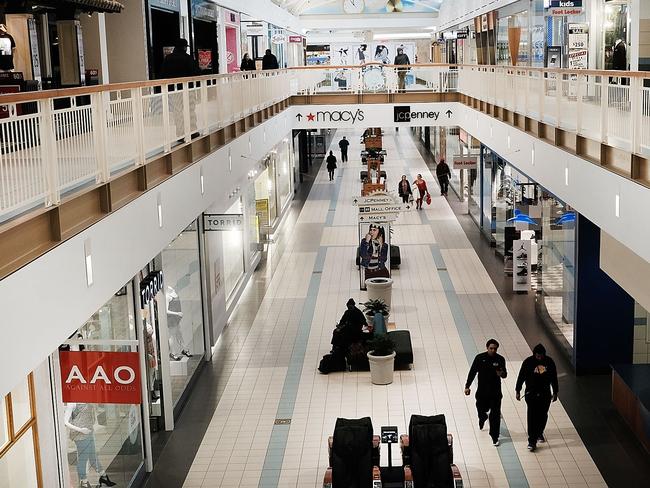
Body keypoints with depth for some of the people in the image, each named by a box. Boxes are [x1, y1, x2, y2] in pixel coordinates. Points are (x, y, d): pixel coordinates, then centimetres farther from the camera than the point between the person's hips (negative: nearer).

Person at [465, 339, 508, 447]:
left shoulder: (500, 359, -5)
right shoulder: (480, 358, -7)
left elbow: (505, 374, 5)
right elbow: (472, 372, -2)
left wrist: (502, 374, -20)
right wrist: (467, 386, -6)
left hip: (495, 392, -1)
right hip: (482, 391, 1)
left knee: (495, 415, -2)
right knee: (481, 409, 16)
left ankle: (494, 437, 9)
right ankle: (482, 418, 54)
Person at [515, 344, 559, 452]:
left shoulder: (549, 362, -4)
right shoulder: (528, 362, -11)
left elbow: (554, 378, 7)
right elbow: (521, 377, -3)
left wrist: (555, 393, 11)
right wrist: (518, 391, 1)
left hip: (545, 394, 3)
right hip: (531, 394, -3)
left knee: (543, 416, 14)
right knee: (532, 417, -8)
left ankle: (539, 433, 39)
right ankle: (532, 442, -5)